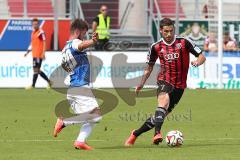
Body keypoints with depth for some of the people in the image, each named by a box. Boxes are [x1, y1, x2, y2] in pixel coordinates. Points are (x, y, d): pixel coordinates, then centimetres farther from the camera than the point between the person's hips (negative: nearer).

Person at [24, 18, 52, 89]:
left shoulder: (41, 32, -8)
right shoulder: (33, 33, 17)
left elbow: (44, 43, -11)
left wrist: (43, 53, -17)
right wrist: (27, 52, 18)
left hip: (39, 54, -9)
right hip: (34, 54, 9)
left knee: (36, 69, -8)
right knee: (37, 70, 10)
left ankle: (33, 85, -7)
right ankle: (49, 82, 21)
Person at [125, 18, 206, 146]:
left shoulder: (184, 42, -3)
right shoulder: (156, 47, 3)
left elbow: (202, 57, 1)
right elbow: (149, 67, 17)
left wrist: (197, 62, -22)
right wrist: (141, 84, 9)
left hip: (179, 85, 1)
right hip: (164, 81, -1)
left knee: (162, 114, 2)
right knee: (164, 100, -34)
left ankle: (135, 134, 20)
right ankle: (157, 133, -47)